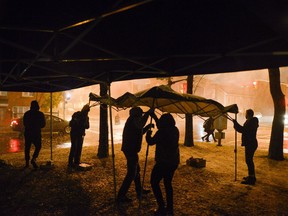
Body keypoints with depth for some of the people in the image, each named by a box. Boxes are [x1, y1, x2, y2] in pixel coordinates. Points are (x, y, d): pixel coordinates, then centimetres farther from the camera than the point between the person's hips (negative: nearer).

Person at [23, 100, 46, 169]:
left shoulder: (26, 114, 2)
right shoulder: (40, 114, -4)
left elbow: (24, 123, 11)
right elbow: (43, 124, 1)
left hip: (28, 133, 2)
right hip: (36, 133, -2)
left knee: (27, 148, 11)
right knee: (38, 146, 10)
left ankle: (27, 163, 12)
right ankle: (33, 159, -11)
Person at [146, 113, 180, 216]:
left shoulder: (162, 131, -18)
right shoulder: (175, 130, 5)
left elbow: (151, 142, -9)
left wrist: (148, 134, 10)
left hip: (163, 162, -8)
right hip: (173, 161, 8)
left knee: (154, 182, 6)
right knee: (168, 183, 18)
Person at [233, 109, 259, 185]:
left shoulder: (250, 122, -18)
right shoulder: (252, 121, 15)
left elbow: (243, 130, -25)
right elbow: (246, 130, 20)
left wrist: (235, 123, -20)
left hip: (250, 144, -11)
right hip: (250, 143, 11)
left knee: (249, 160, -7)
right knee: (249, 160, 18)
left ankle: (251, 179, -3)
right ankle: (251, 176, 29)